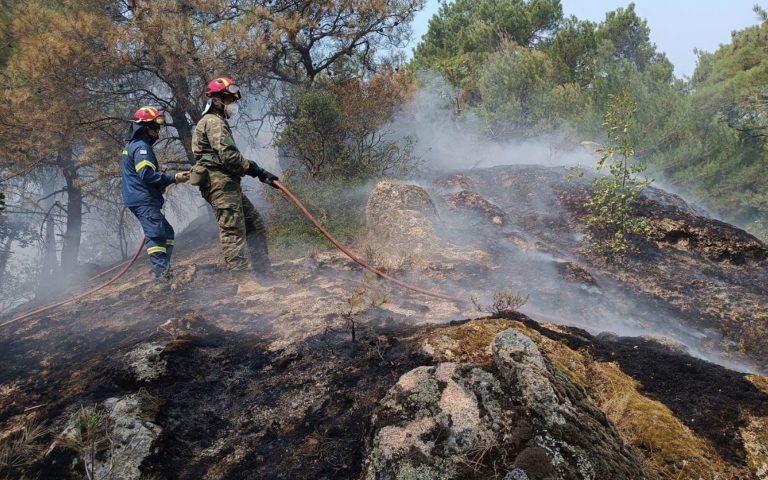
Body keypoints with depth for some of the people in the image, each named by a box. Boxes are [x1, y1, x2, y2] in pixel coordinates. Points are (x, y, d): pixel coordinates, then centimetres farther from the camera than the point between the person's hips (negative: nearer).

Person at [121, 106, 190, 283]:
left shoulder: (132, 146, 23)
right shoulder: (141, 147, -11)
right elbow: (147, 174, -22)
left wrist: (160, 184, 15)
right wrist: (173, 178, -20)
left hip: (139, 200, 11)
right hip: (144, 200, -11)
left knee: (167, 233, 13)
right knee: (156, 235, -17)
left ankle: (163, 272, 12)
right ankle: (162, 273, -24)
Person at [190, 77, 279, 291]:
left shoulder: (217, 121, 27)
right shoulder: (213, 122, -6)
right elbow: (228, 155, -18)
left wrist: (259, 173, 16)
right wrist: (257, 170, -12)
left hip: (228, 184, 11)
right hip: (220, 183, -11)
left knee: (255, 225, 10)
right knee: (233, 232, -13)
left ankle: (264, 275, 12)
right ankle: (246, 281, -15)